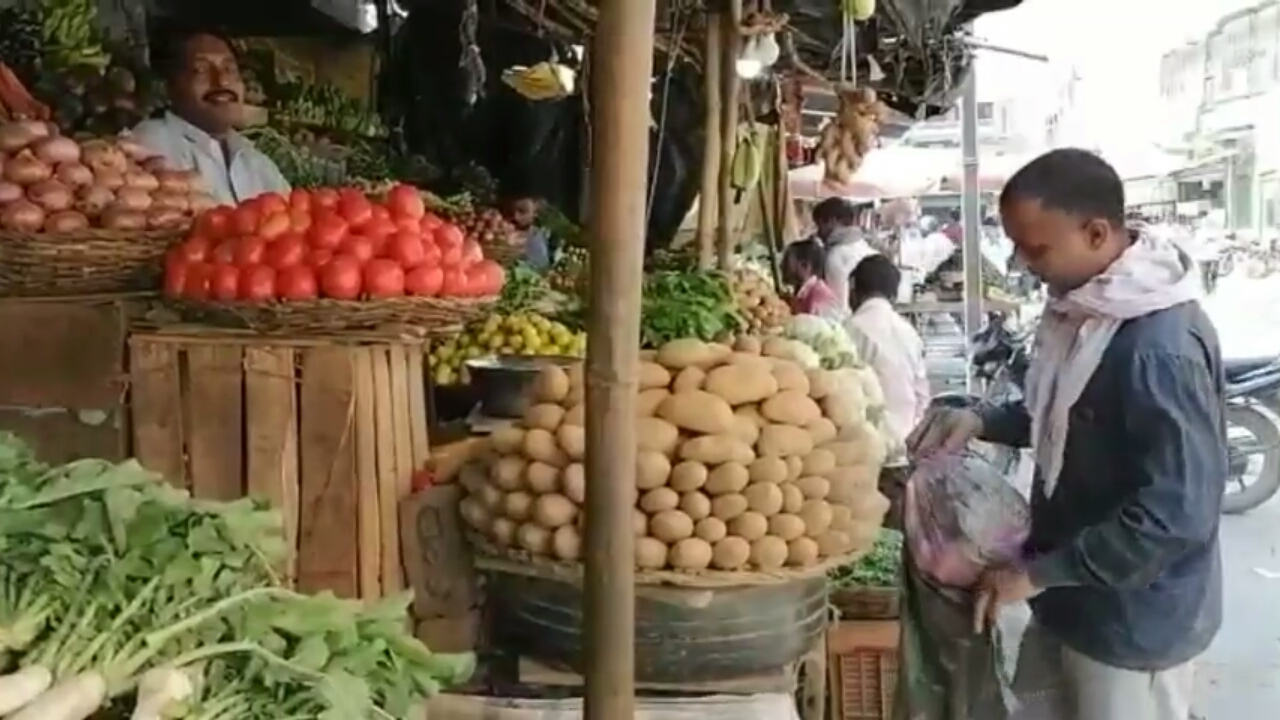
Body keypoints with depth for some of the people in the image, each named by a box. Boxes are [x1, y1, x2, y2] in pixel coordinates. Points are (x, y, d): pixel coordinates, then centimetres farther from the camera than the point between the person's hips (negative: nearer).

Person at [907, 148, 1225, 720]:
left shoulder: (1162, 348, -29)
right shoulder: (1084, 305, 1)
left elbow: (1177, 514, -29)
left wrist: (1036, 574, -23)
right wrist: (982, 422, -2)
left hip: (1133, 620, -8)